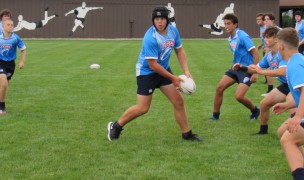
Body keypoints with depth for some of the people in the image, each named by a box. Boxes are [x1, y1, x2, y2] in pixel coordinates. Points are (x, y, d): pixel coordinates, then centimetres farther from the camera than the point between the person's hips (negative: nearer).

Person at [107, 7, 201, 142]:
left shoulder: (173, 31, -9)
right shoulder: (150, 38, -30)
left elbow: (179, 51, 6)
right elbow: (153, 65, -27)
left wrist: (186, 71, -7)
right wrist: (173, 78, -21)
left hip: (164, 69, 7)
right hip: (146, 72, -7)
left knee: (178, 101, 3)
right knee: (143, 108, -4)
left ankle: (187, 134, 15)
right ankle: (115, 126, 16)